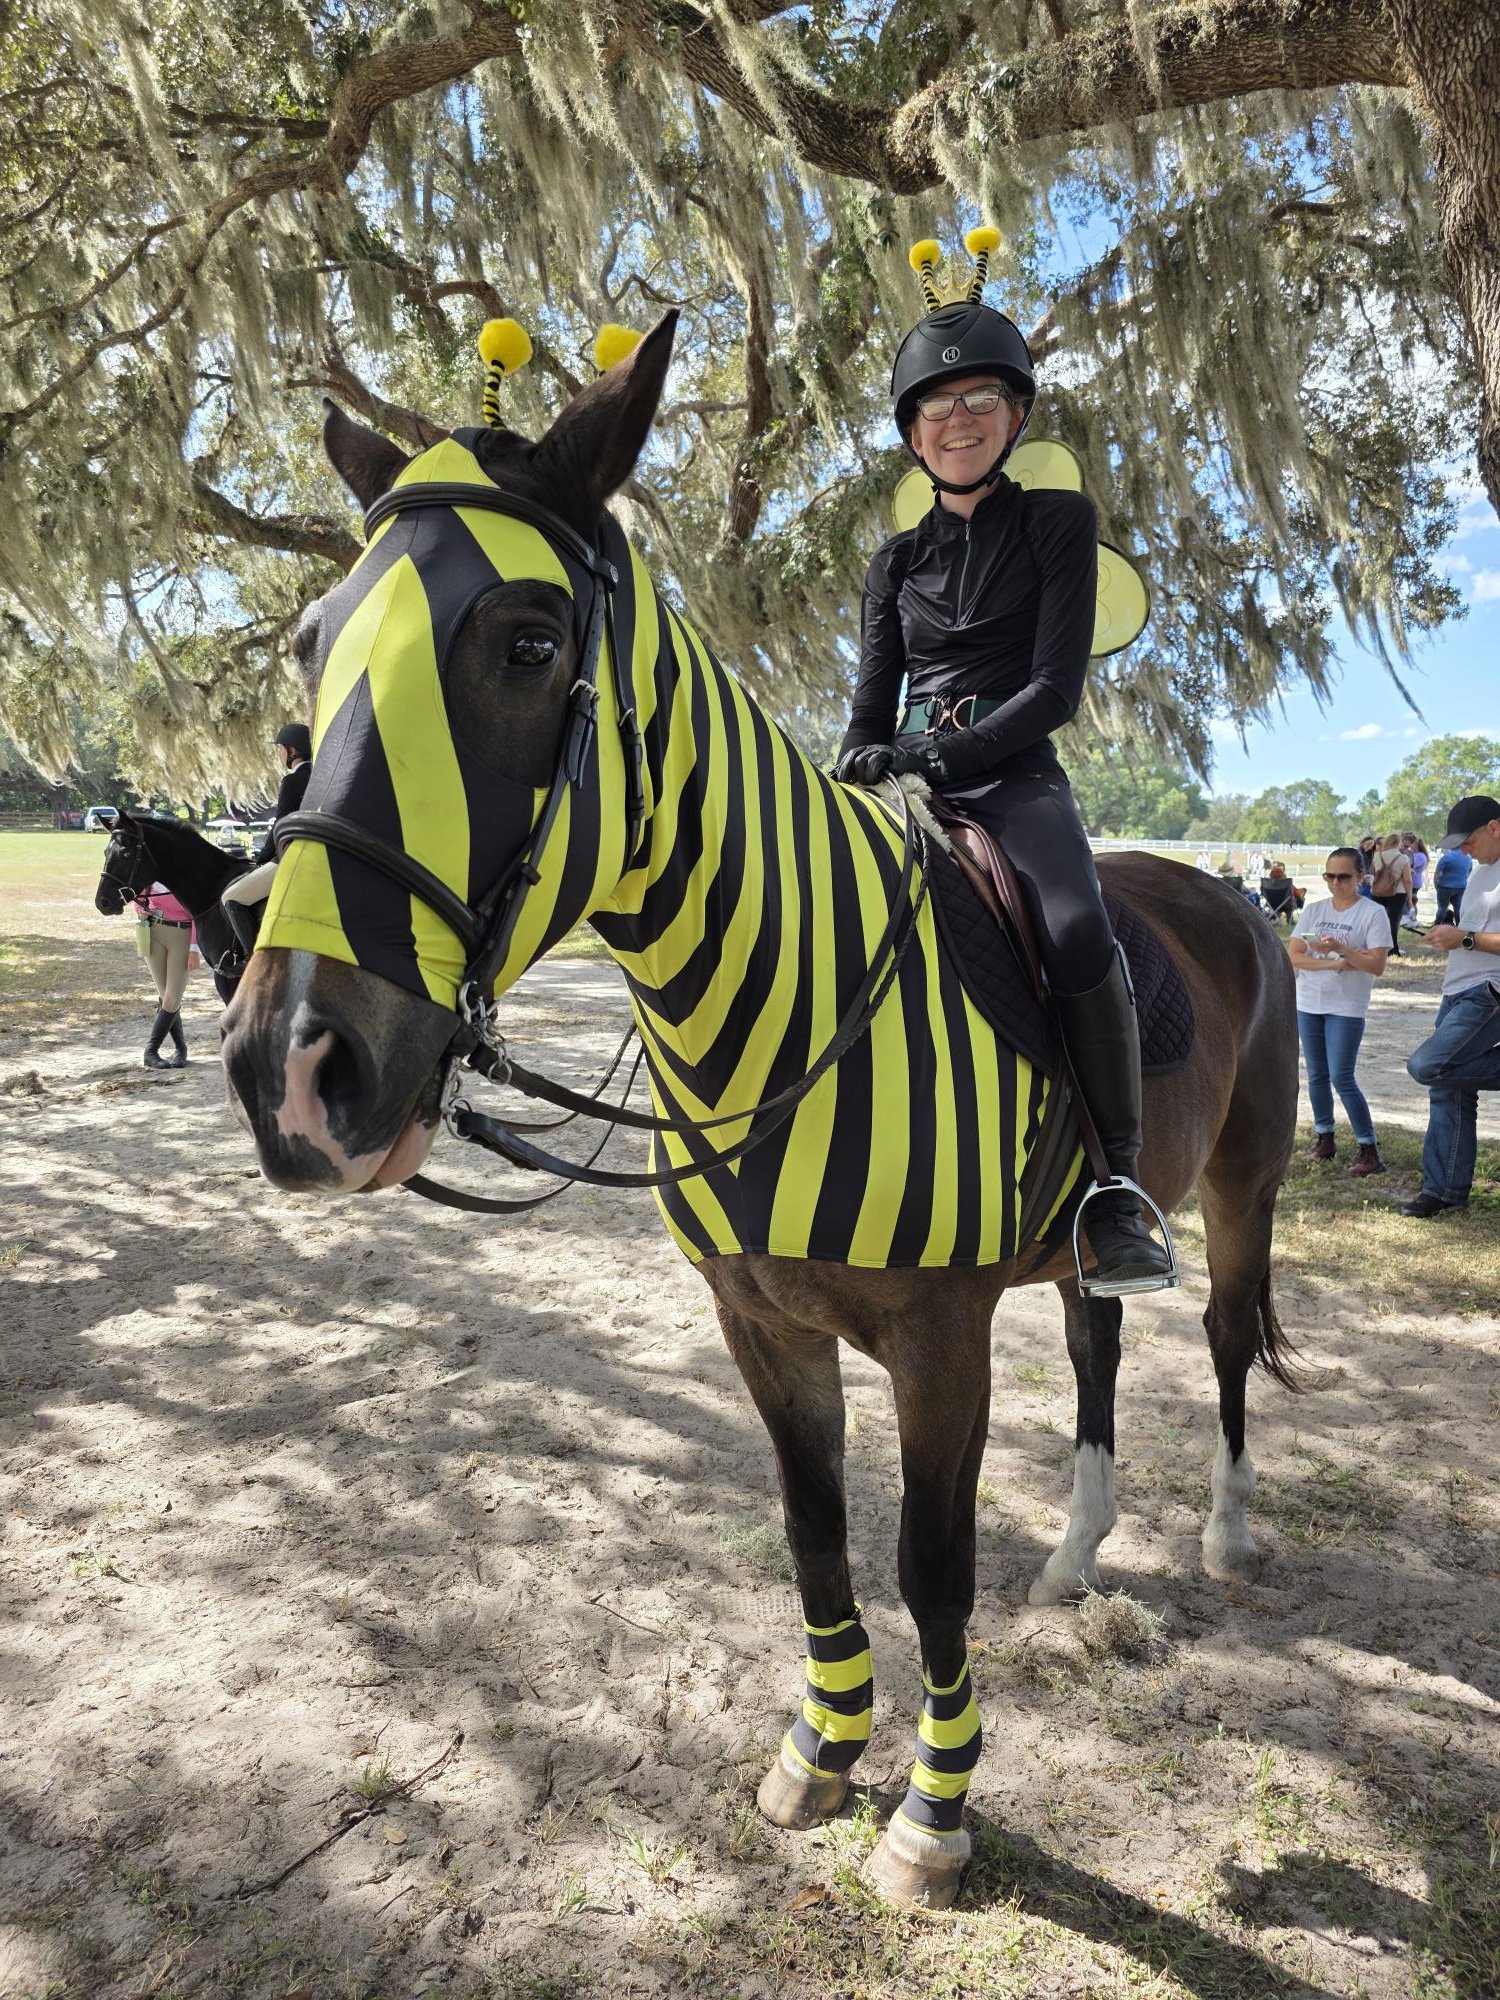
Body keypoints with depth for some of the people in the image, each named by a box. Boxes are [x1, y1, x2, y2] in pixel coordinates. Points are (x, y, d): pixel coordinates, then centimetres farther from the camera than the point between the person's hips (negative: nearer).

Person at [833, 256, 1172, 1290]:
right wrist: (852, 773, -6)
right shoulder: (896, 563, 18)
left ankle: (1119, 1187, -20)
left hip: (1013, 774, -4)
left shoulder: (1059, 521, 7)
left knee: (1080, 936, -33)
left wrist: (938, 753, -16)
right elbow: (870, 708, 16)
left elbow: (1055, 687, -5)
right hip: (903, 782, 5)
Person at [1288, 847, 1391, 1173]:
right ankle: (1324, 1137, 24)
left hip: (1347, 1008, -5)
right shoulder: (1314, 910, 5)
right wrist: (1333, 964, -15)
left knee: (1341, 1078, -9)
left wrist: (1340, 949, -25)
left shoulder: (1372, 914, -6)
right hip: (1309, 1004, 5)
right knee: (1317, 1075, 11)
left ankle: (1369, 1148, -1)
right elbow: (1293, 956, -3)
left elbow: (1377, 965, -13)